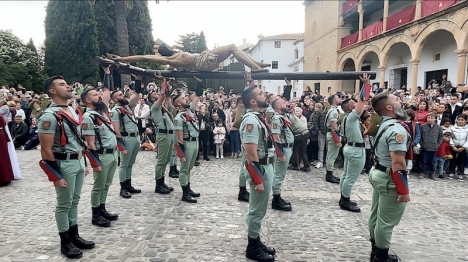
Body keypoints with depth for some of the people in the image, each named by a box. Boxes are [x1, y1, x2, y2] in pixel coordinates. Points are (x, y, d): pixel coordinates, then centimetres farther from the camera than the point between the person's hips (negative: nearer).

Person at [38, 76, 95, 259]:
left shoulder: (73, 111, 9)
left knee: (75, 201, 17)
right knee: (64, 204, 5)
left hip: (78, 162, 8)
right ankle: (65, 243, 21)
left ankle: (74, 236, 32)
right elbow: (46, 150, -18)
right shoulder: (49, 116, -17)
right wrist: (56, 176, -18)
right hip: (64, 164, -8)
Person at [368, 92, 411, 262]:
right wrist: (403, 189, -23)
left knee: (376, 215, 19)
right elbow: (398, 163, -28)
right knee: (386, 221, 4)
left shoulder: (383, 125, 9)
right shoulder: (397, 129, -23)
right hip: (390, 179, -10)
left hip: (378, 173, 10)